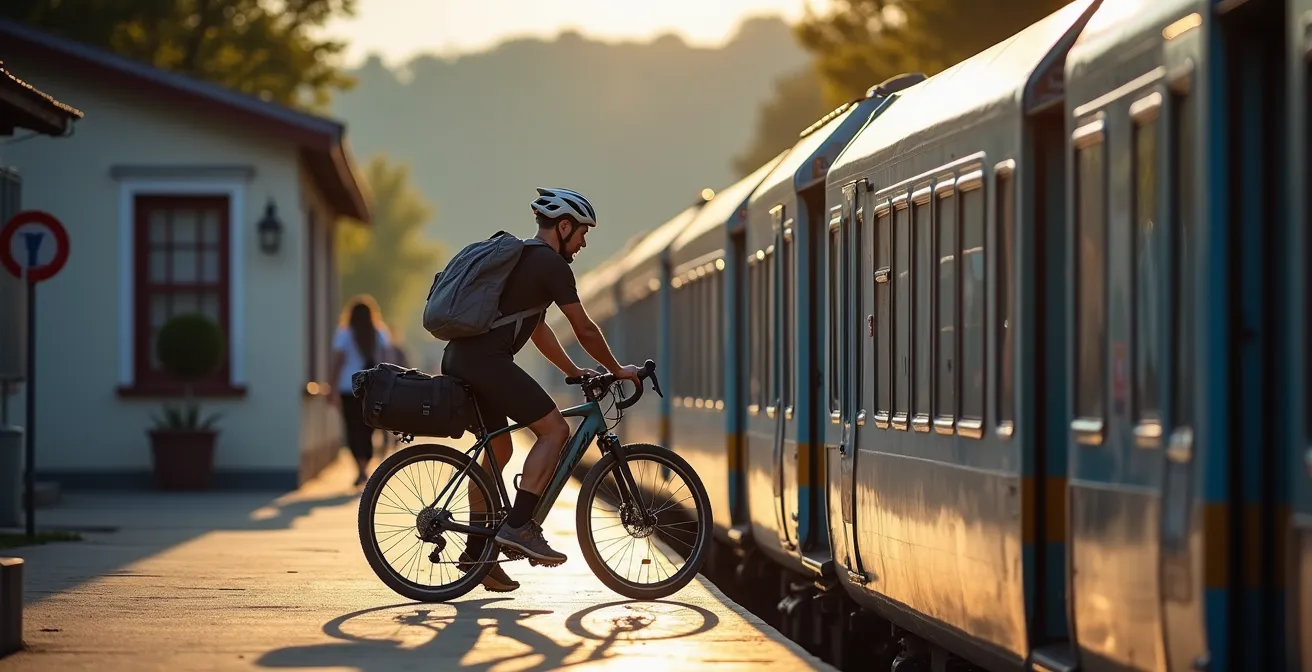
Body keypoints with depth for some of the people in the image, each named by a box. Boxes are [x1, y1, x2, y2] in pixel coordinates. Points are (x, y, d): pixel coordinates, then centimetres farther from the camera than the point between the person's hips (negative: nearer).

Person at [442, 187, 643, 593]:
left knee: (498, 449, 18)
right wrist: (617, 371, 12)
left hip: (458, 360, 10)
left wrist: (573, 371, 36)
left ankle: (477, 552, 19)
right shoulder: (551, 263, -3)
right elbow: (585, 330, 0)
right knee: (554, 430, -7)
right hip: (486, 360, -10)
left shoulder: (519, 258, 27)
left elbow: (538, 329, 34)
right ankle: (519, 525, -15)